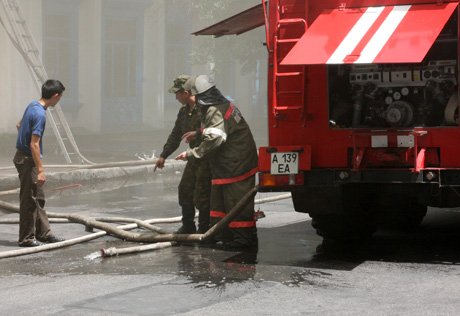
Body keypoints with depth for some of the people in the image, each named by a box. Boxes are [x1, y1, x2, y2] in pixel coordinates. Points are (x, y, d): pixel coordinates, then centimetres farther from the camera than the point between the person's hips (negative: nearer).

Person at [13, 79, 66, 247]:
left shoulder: (33, 106, 6)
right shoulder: (40, 114, -23)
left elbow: (19, 125, 22)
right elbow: (34, 144, -25)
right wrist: (40, 170, -23)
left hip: (23, 155, 10)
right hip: (28, 160, -10)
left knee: (38, 198, 15)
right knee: (29, 200, -2)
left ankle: (44, 233, 23)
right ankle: (27, 238, 5)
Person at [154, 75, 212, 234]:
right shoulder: (183, 112, 14)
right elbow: (175, 136, 22)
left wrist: (197, 133, -38)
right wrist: (163, 155, 21)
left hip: (208, 158, -9)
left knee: (202, 194, -7)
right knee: (185, 190, 11)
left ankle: (204, 229, 5)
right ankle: (188, 226, 24)